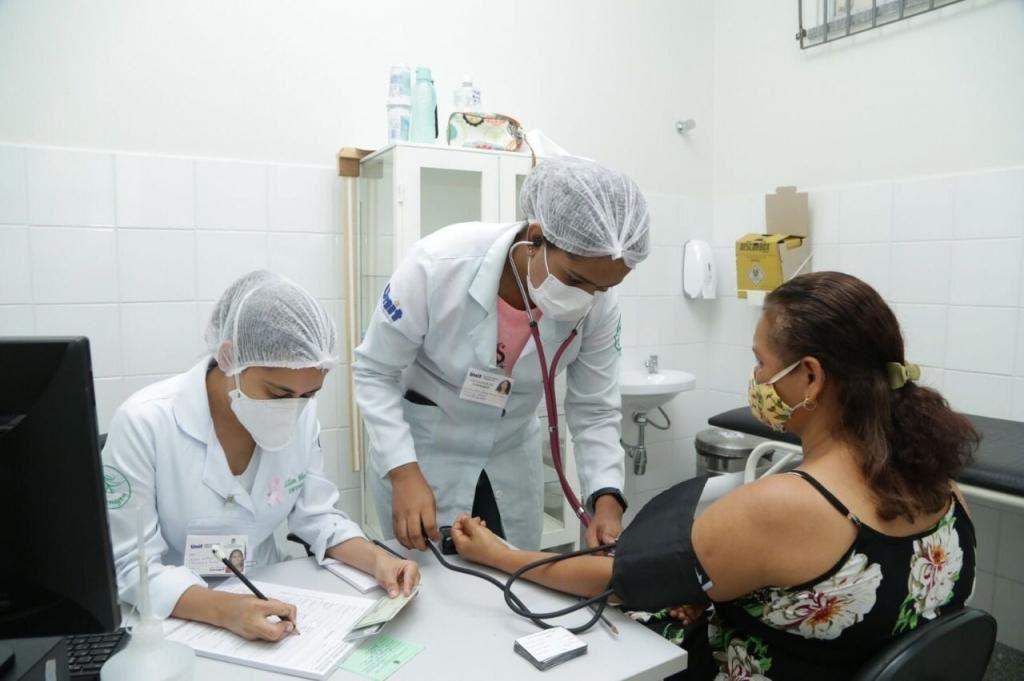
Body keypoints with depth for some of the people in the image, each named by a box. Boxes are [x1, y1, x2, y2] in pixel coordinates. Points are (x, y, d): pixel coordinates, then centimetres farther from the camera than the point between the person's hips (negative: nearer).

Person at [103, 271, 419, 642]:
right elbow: (130, 568, -16)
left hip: (264, 601, 2)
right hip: (175, 622, -2)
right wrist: (223, 609, -31)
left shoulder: (300, 414, -7)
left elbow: (317, 516, 0)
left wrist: (376, 559, -16)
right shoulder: (144, 424, -19)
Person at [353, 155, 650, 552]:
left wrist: (606, 498, -24)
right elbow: (374, 373, -18)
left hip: (513, 452, 3)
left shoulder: (598, 304, -19)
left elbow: (594, 410, -9)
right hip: (421, 446, -3)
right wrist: (404, 473, -27)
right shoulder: (439, 265, -29)